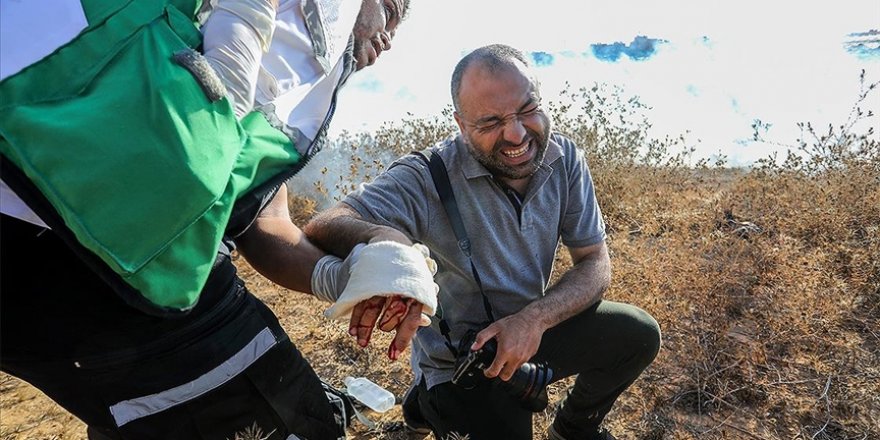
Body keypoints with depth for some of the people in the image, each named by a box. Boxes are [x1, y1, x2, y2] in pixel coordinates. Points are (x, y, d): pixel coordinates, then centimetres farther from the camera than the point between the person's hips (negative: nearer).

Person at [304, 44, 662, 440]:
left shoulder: (565, 159, -11)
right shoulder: (427, 178, -26)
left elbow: (595, 265, -7)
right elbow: (324, 228, -36)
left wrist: (535, 318, -25)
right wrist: (386, 243, -59)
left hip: (530, 330, 5)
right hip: (457, 359, -4)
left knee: (638, 334, -7)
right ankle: (428, 404, 14)